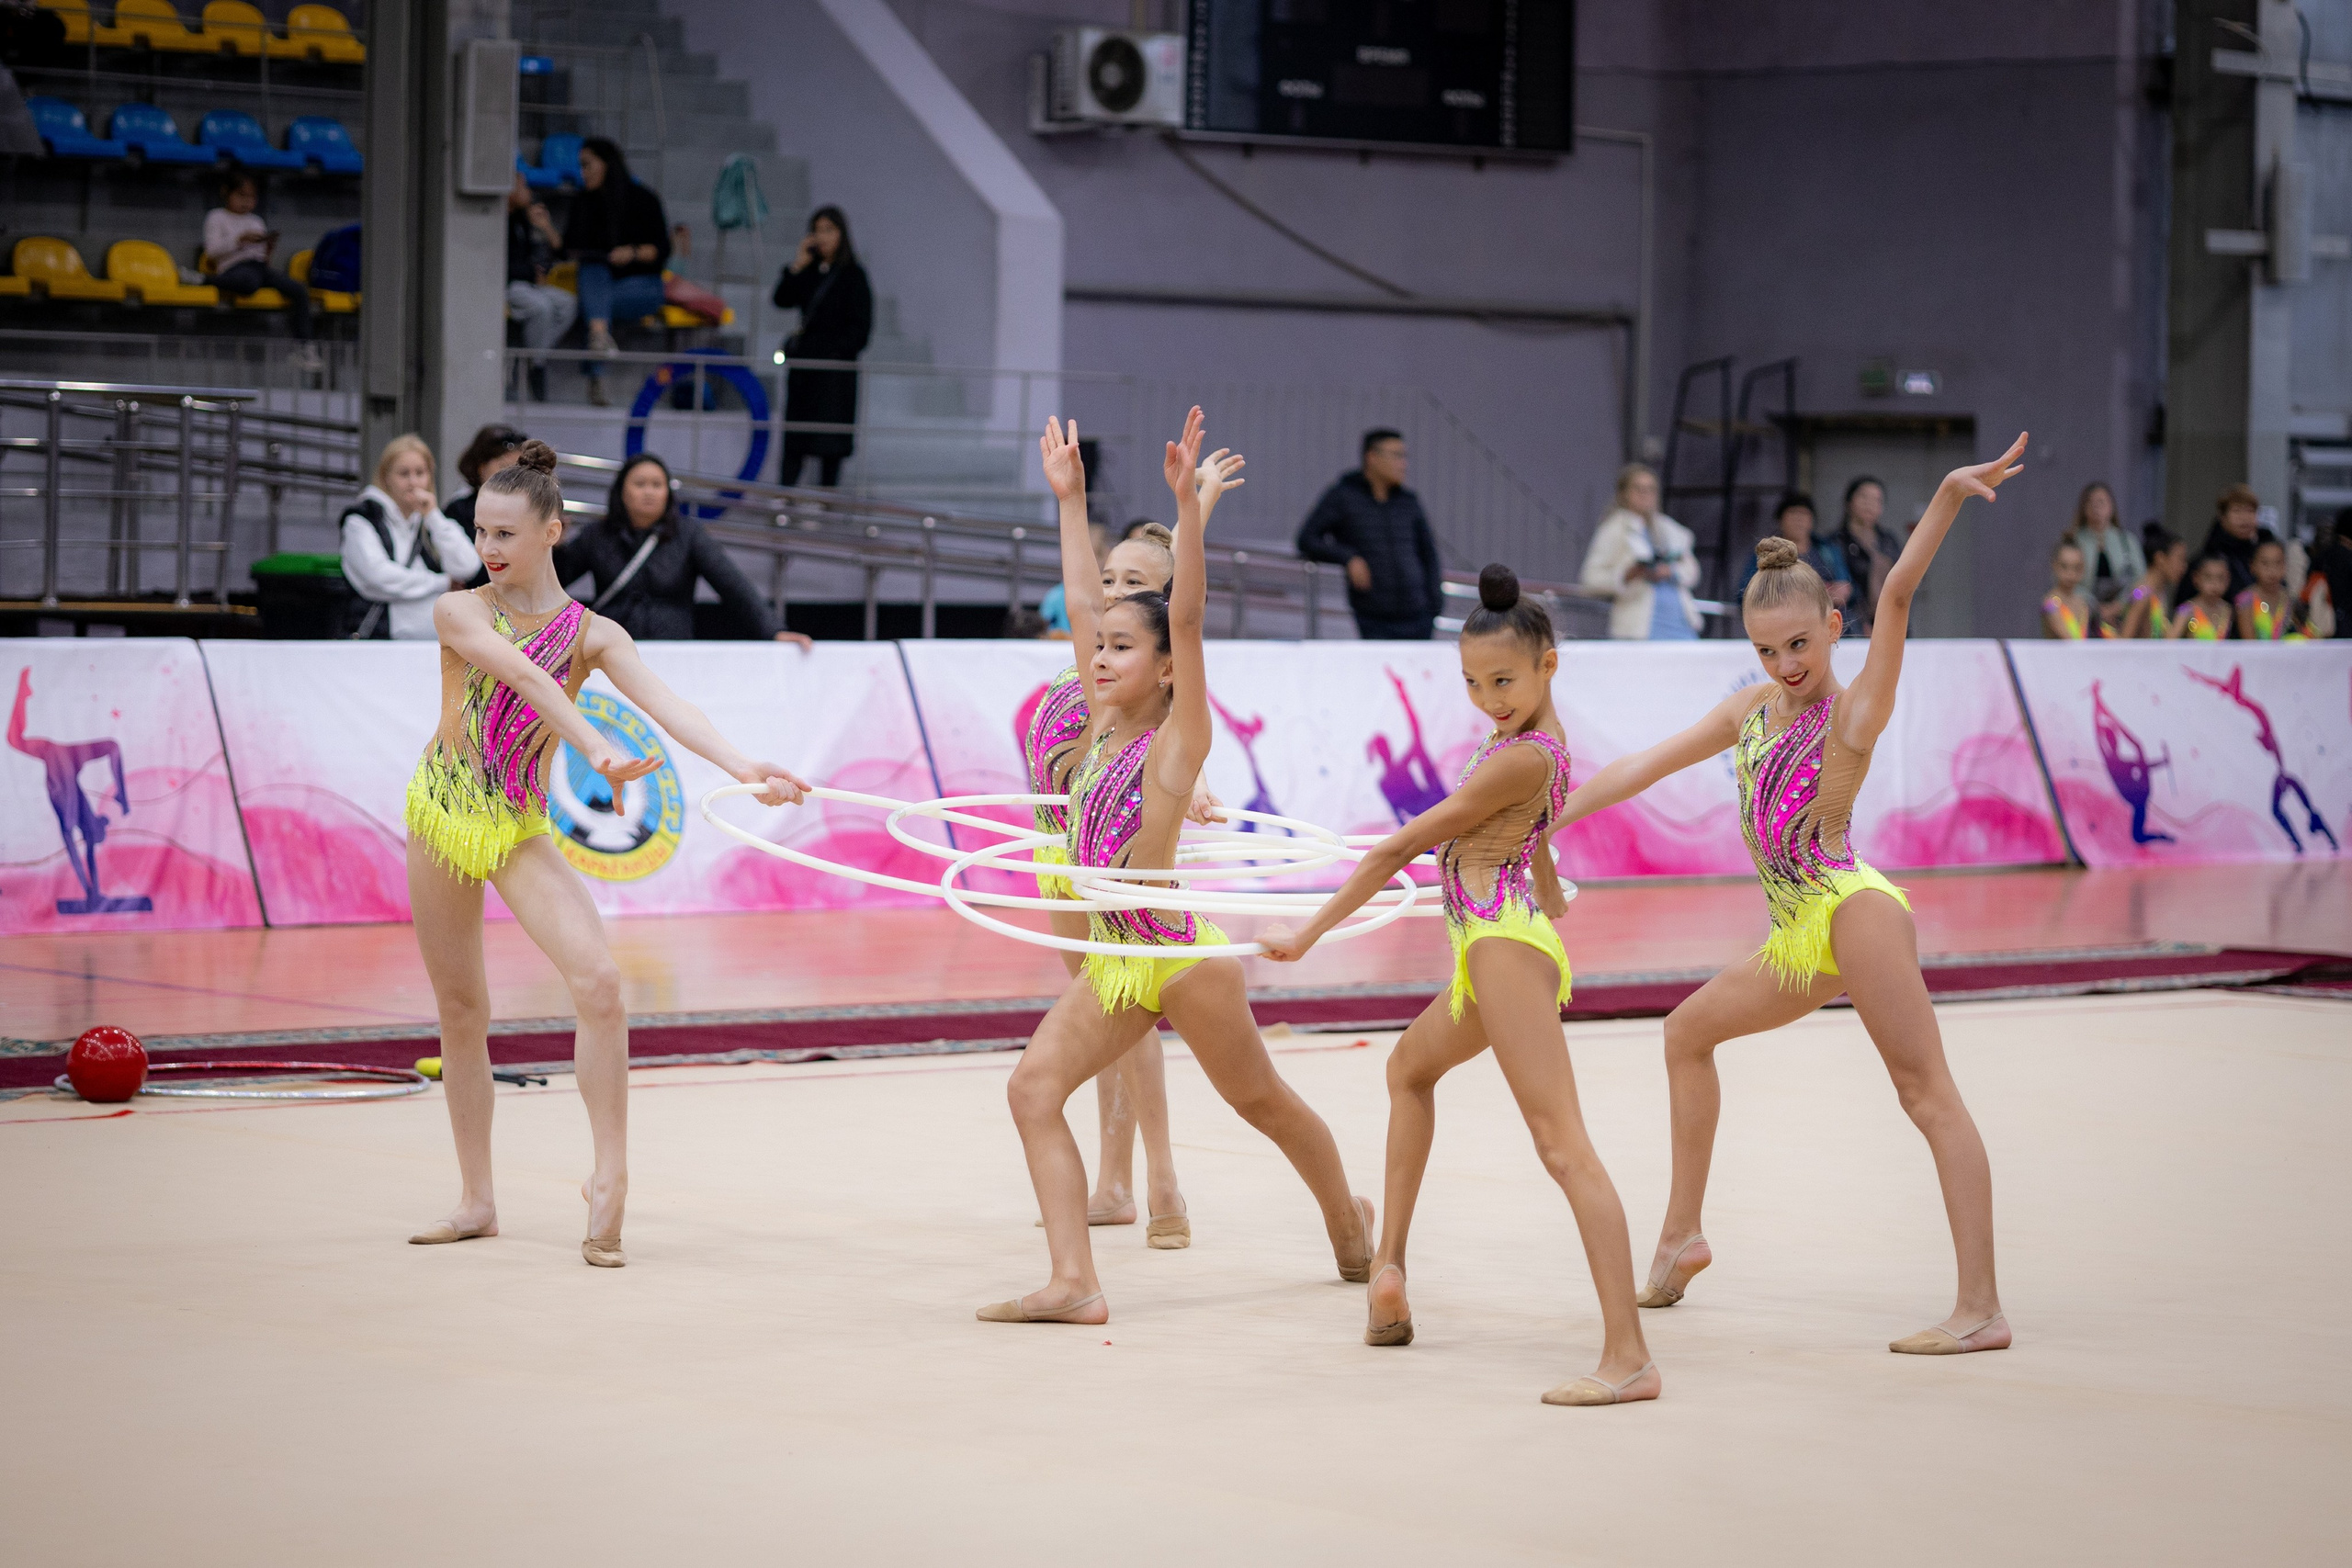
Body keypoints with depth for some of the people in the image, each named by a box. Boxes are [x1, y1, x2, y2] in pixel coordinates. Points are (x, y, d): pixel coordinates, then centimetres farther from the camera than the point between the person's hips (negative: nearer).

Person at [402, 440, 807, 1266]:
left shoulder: (592, 634, -3)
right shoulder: (459, 612, -7)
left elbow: (663, 703, -19)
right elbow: (524, 676, -24)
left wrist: (742, 766, -37)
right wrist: (596, 748, -42)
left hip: (521, 828, 0)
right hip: (442, 813, 0)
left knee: (598, 981, -20)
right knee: (460, 1010, 7)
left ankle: (609, 1181, -14)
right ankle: (476, 1200, 19)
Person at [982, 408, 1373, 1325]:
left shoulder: (1178, 736, -11)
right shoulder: (1102, 727, 6)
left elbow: (1186, 619, -22)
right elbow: (1082, 600, 12)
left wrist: (1190, 505, -30)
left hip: (1180, 954, -6)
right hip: (1112, 960, 6)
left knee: (1260, 1100, 12)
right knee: (1034, 1088, -12)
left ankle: (1349, 1222, 38)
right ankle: (1073, 1284, -17)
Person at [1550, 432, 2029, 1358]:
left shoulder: (1854, 714, -6)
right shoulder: (1750, 710, 15)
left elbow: (1897, 594, -19)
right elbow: (1650, 765, 23)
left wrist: (1948, 497, -31)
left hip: (1852, 909, -9)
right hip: (1798, 941, 9)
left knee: (1927, 1093, -13)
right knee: (1688, 1032, 23)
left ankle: (1982, 1309, -20)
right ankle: (1681, 1236, 35)